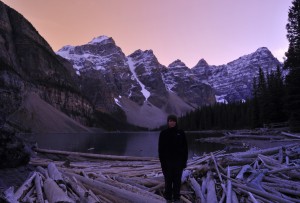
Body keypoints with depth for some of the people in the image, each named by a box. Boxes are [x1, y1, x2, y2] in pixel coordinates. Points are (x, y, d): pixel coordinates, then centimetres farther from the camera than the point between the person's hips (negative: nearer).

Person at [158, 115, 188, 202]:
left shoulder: (181, 133, -1)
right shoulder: (163, 133, -3)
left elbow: (185, 148, 2)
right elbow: (160, 149, -2)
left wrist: (184, 161, -1)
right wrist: (162, 161, -7)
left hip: (178, 161, 1)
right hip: (167, 161, -1)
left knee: (177, 181, 9)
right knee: (168, 181, 7)